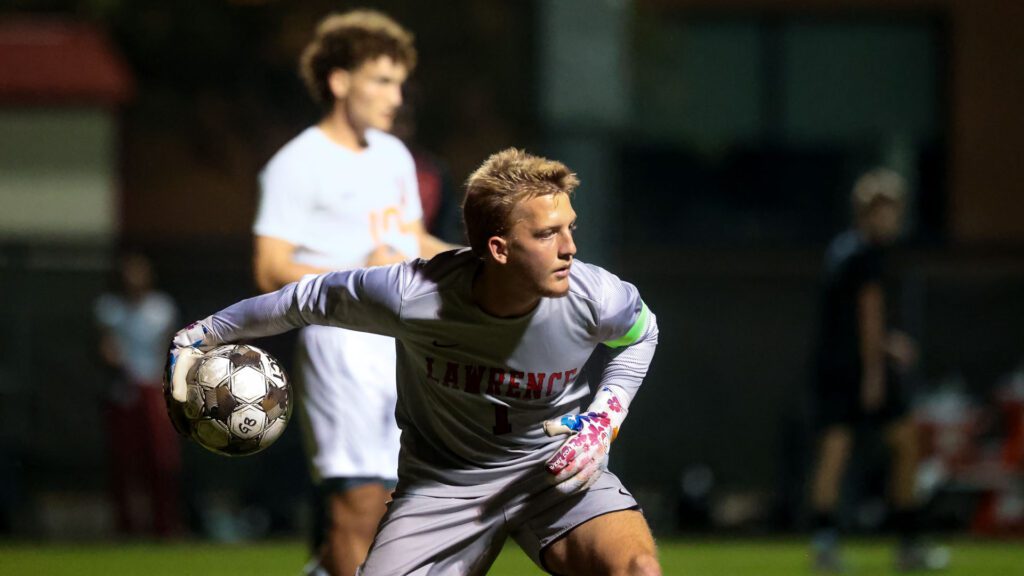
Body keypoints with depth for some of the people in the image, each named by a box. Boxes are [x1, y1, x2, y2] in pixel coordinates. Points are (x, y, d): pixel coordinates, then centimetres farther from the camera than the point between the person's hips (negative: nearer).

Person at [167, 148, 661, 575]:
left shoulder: (593, 299, -23)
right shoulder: (411, 296, -28)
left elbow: (639, 333, 4)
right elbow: (307, 300, -8)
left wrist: (604, 420, -11)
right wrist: (200, 337, 1)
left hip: (556, 469, 1)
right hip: (443, 482, -1)